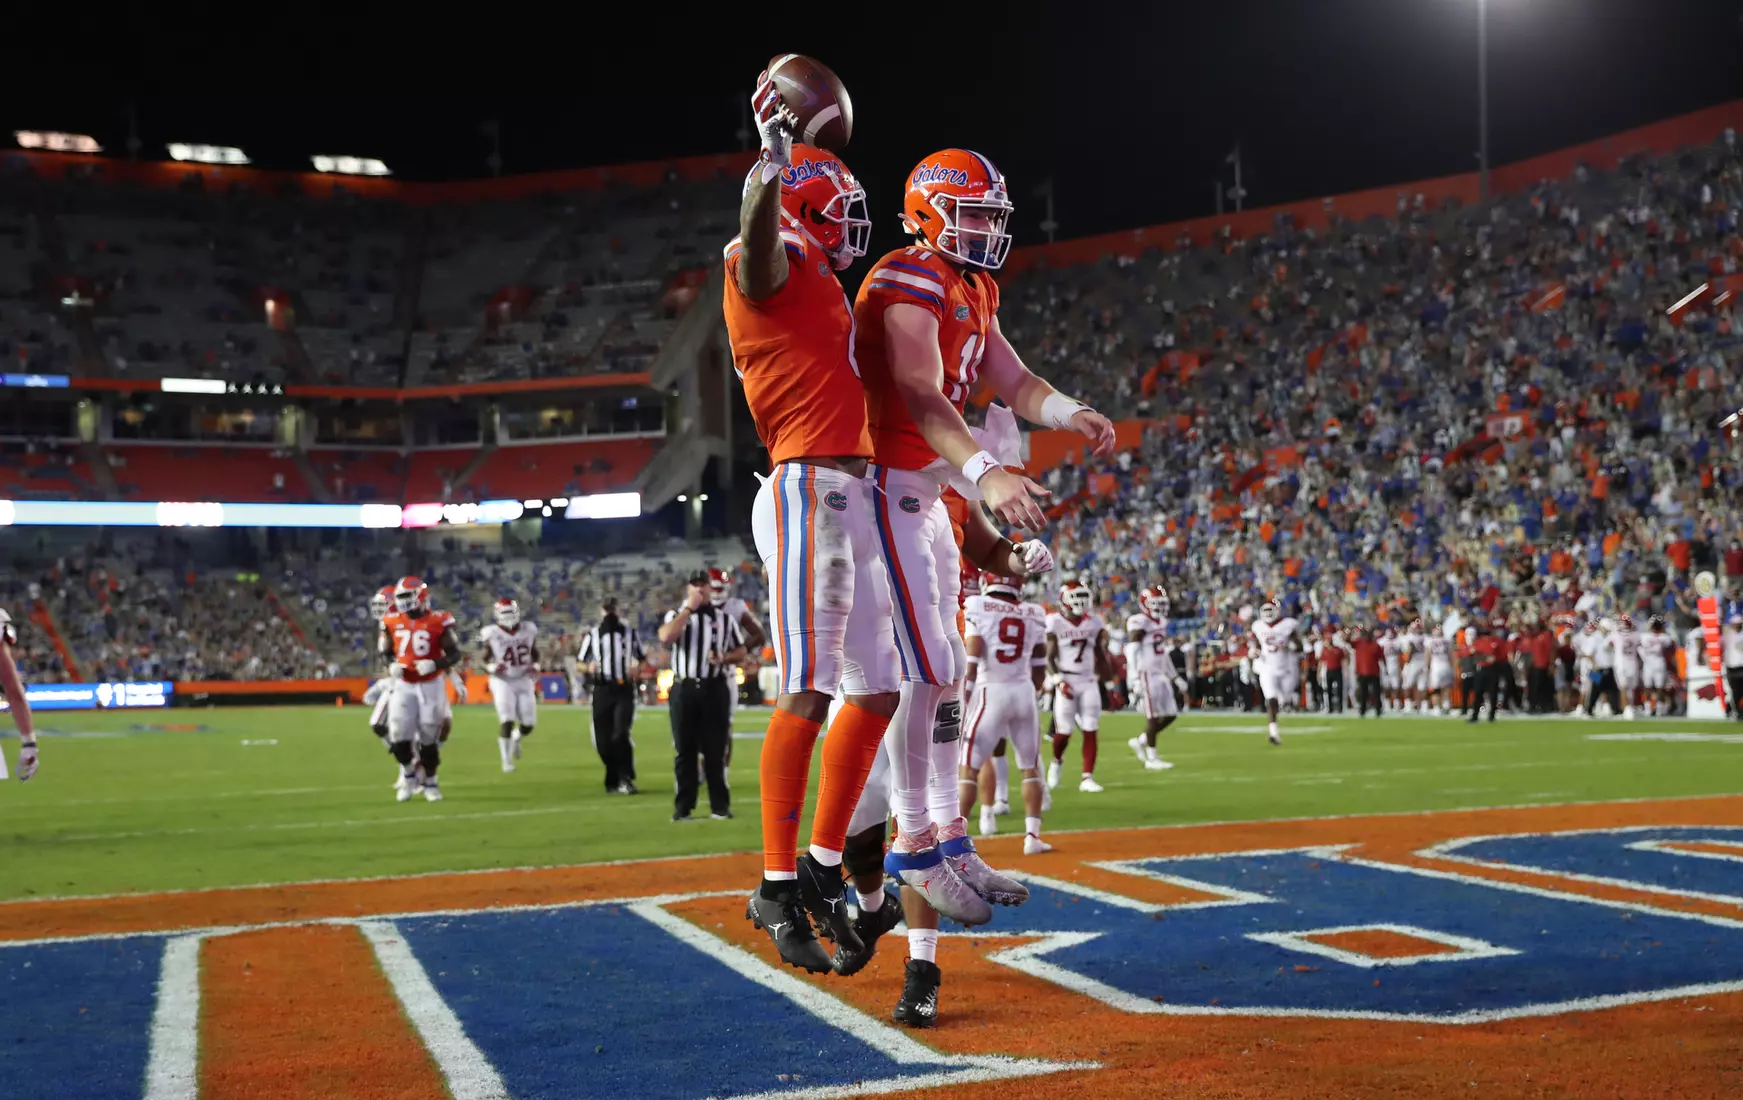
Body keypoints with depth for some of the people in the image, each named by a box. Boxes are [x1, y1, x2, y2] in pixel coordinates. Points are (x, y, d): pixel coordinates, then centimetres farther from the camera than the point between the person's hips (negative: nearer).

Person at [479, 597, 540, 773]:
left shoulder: (528, 630, -1)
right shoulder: (492, 634, -10)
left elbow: (535, 654, 12)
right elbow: (485, 661, -2)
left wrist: (535, 666, -7)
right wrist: (492, 668, -23)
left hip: (524, 680, 3)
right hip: (503, 682, -3)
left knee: (528, 724, 2)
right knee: (506, 721, -13)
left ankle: (516, 738, 38)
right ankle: (506, 760, 2)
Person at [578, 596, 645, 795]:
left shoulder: (629, 632, 6)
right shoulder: (592, 635, 5)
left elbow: (642, 657, 16)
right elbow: (579, 662, 10)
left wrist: (637, 668, -5)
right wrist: (588, 668, -11)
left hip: (624, 690, -1)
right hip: (602, 691, 1)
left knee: (621, 734, -18)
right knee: (603, 740, 3)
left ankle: (625, 778, -7)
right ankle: (613, 780, 18)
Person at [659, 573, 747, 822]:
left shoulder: (725, 618, 8)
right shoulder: (676, 615, 6)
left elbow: (741, 652, 11)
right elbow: (665, 637, -16)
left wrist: (724, 658, -10)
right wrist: (689, 608, -13)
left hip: (715, 688, 0)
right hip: (684, 689, 0)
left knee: (716, 750, 3)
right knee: (684, 750, 3)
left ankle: (719, 805, 9)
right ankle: (682, 807, 8)